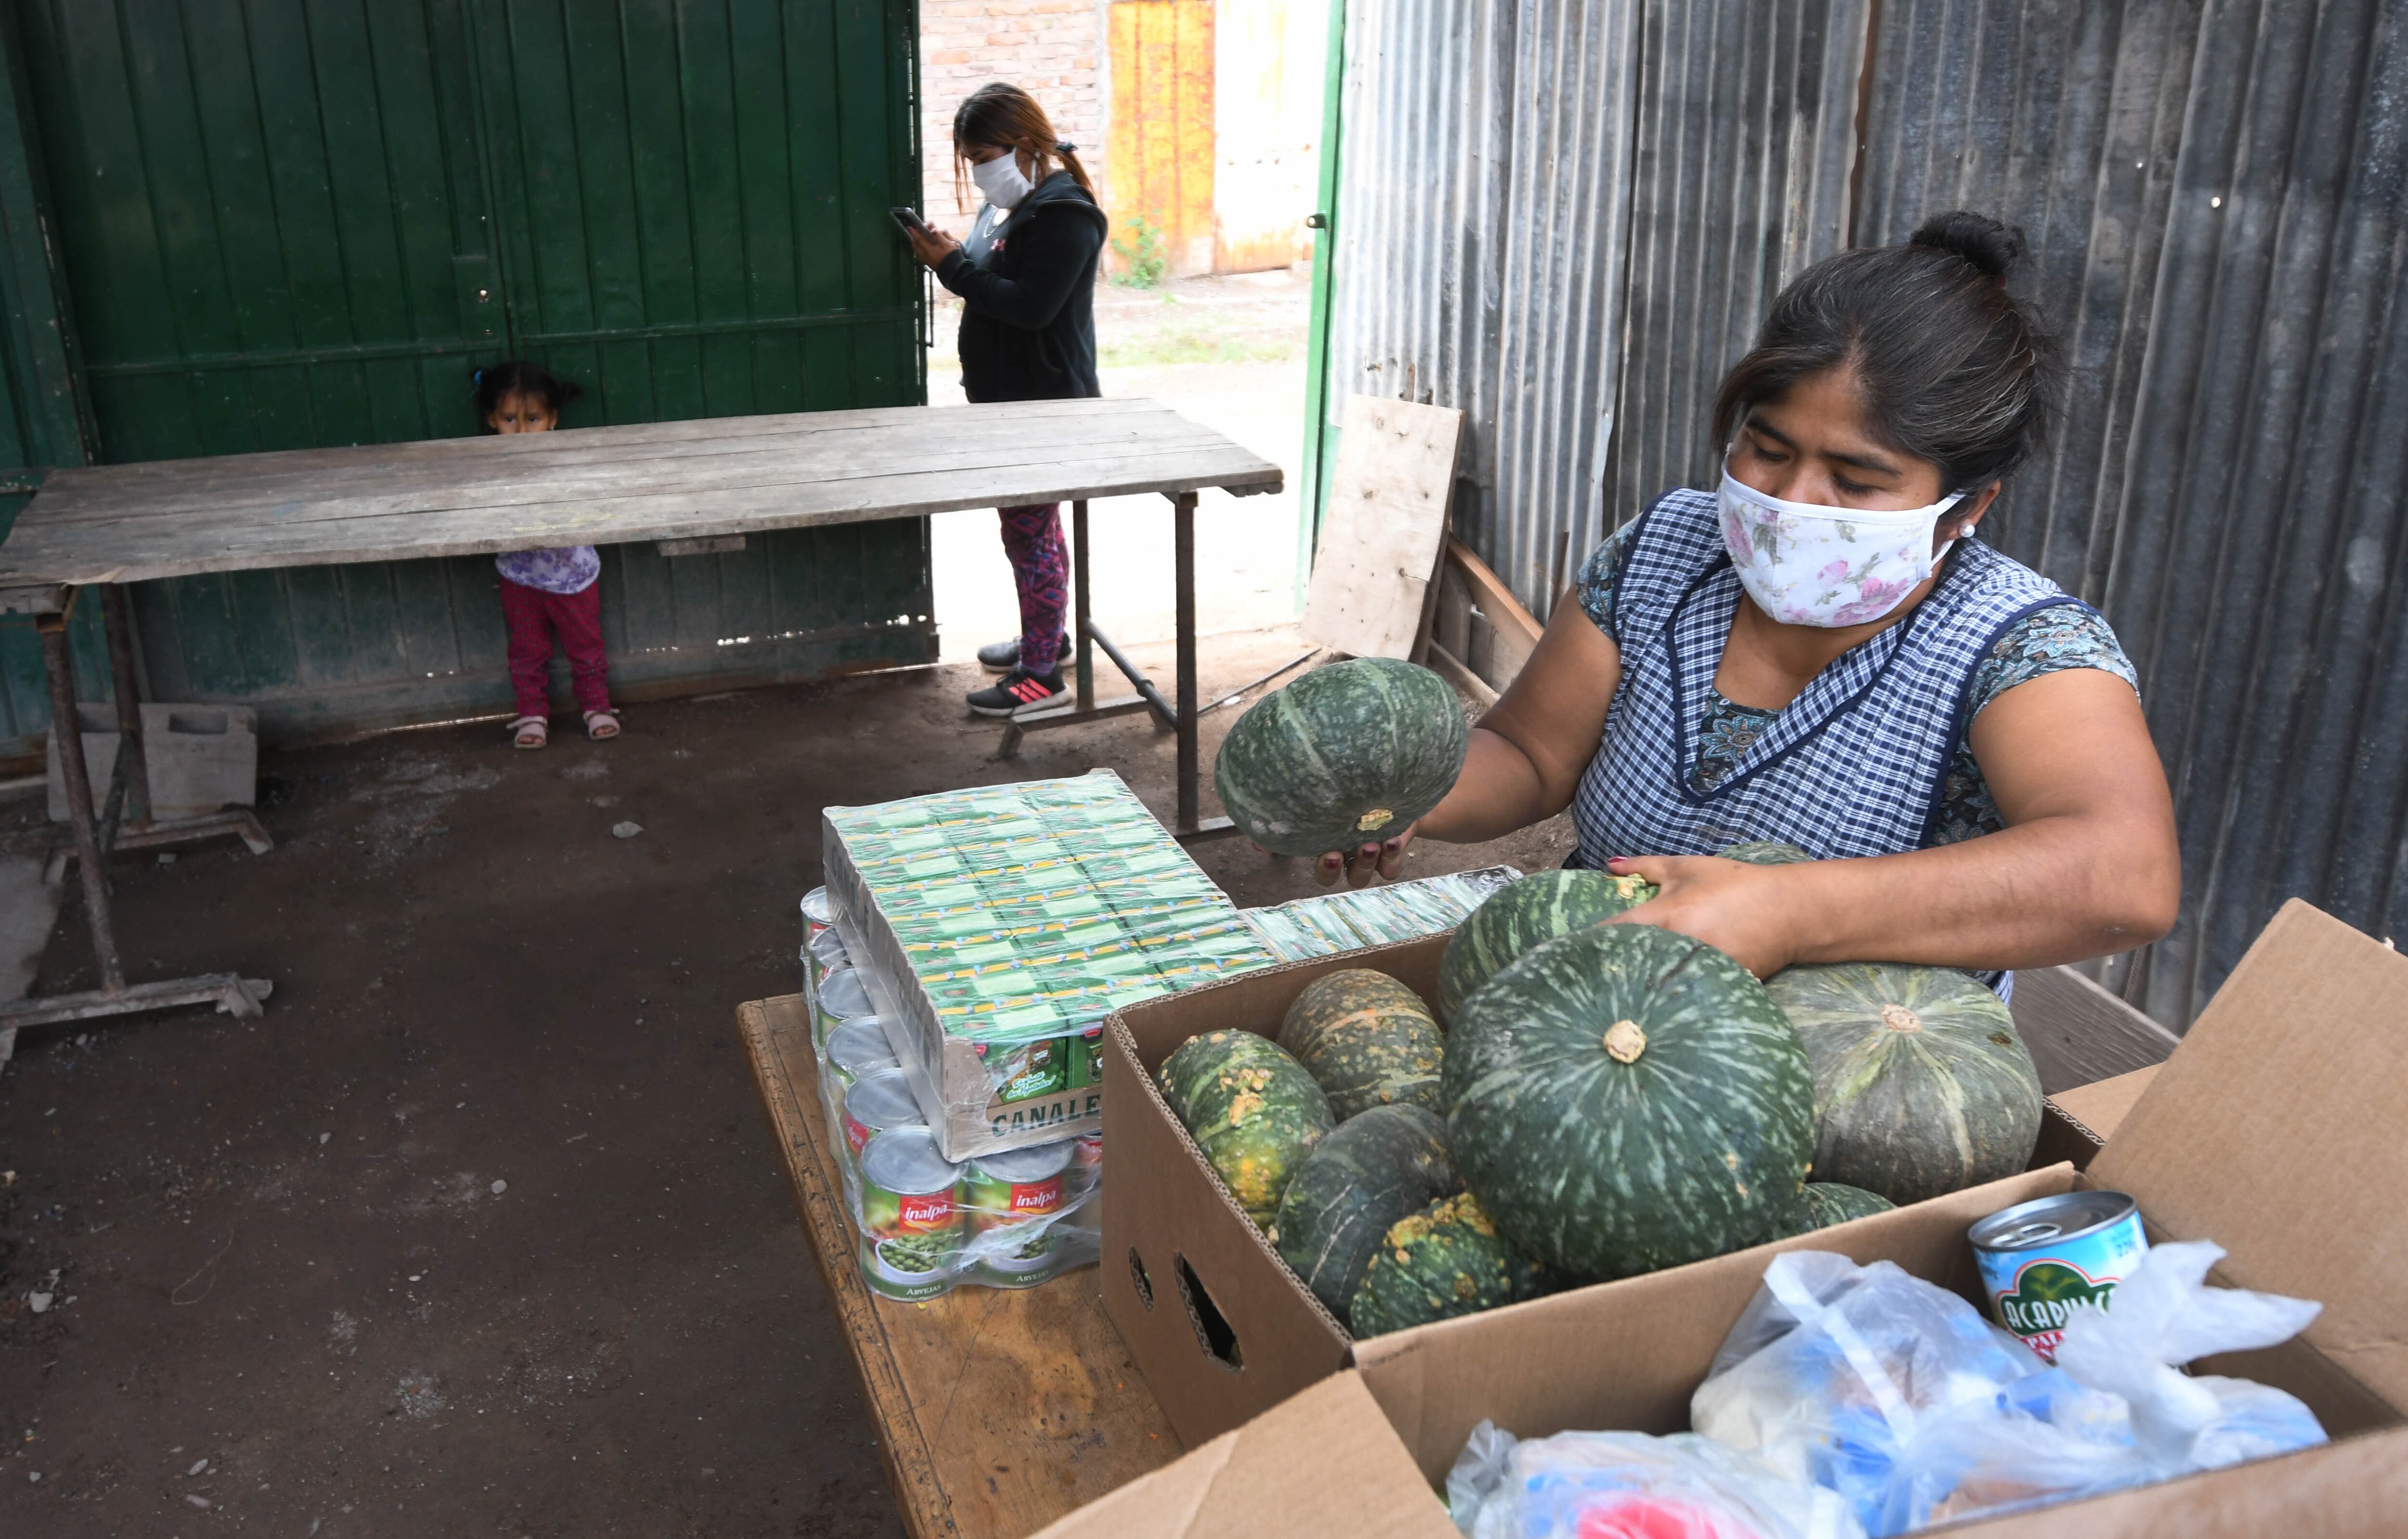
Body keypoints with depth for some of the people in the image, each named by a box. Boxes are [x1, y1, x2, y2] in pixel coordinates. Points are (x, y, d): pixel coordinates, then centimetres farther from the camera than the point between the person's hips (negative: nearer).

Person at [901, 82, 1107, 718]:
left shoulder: (1063, 215, -19)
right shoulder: (1009, 203, 12)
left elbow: (1031, 306, -26)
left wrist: (956, 267, -24)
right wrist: (950, 260, 2)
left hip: (1045, 402, -10)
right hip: (1007, 396, 10)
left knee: (1030, 532, -5)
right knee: (1025, 525, 20)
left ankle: (1043, 673, 3)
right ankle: (1044, 635, 36)